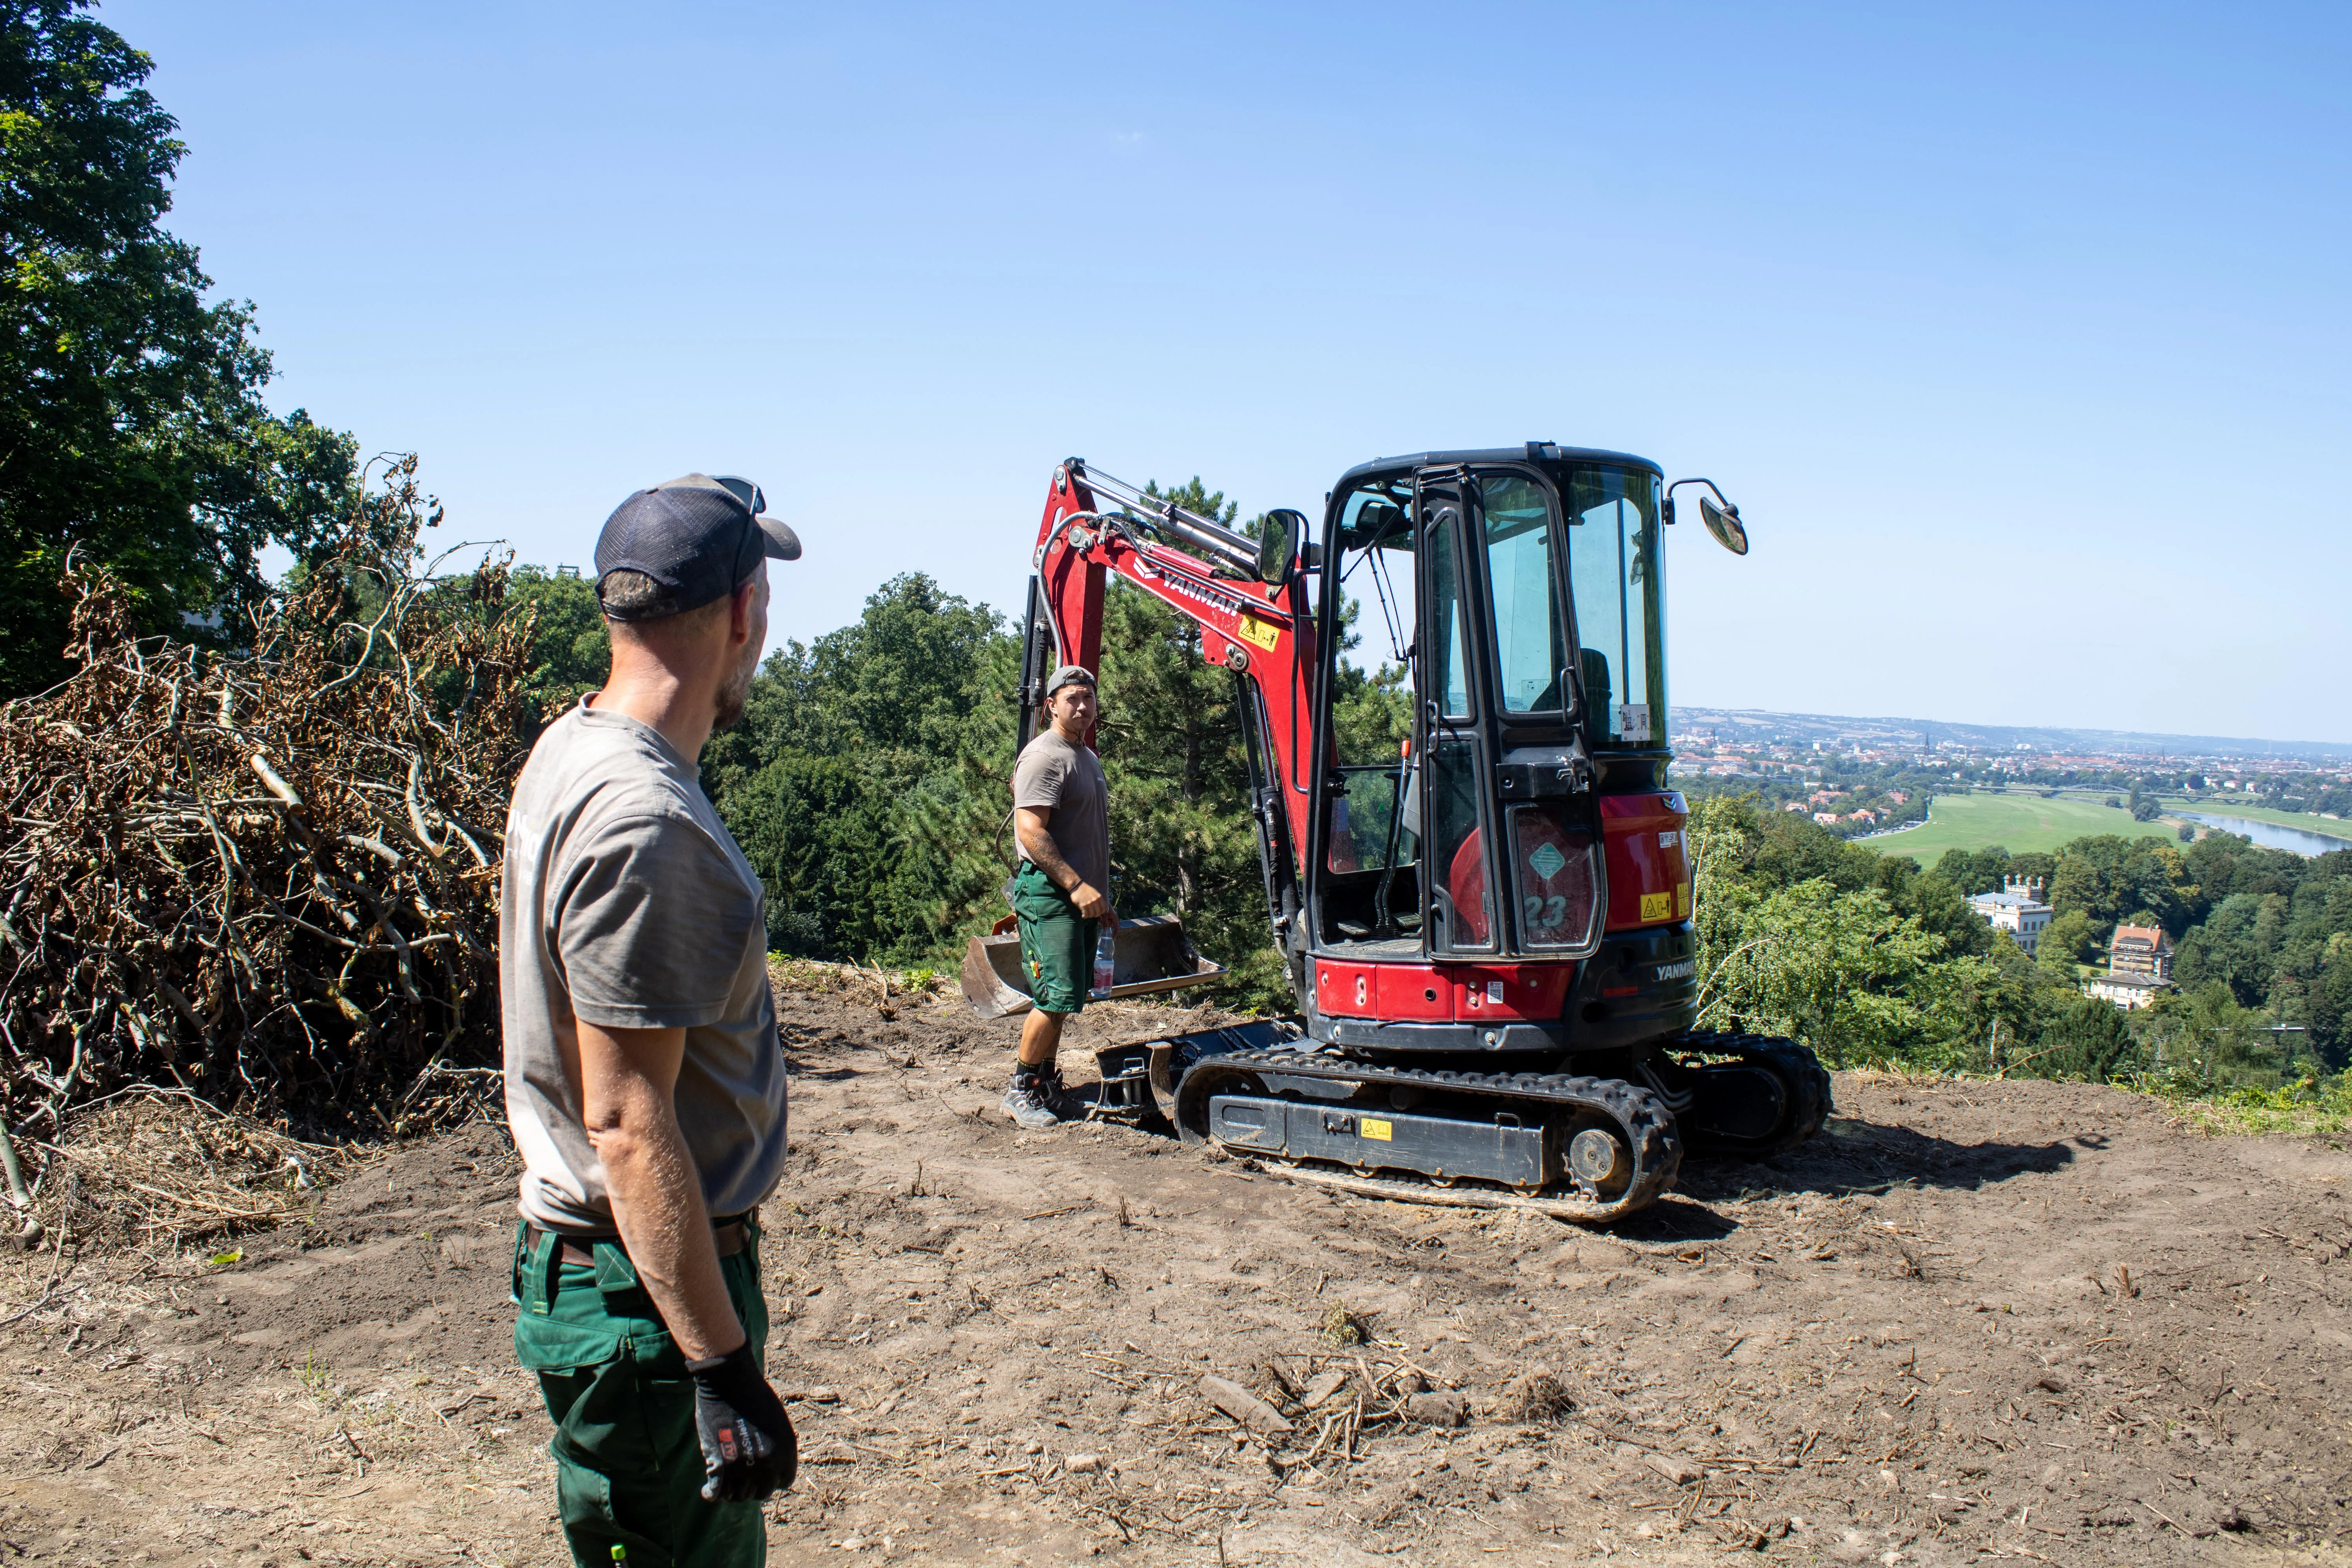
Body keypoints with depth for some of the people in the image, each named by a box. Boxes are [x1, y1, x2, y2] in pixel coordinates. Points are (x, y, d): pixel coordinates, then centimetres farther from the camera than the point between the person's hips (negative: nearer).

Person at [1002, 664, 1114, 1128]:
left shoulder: (1088, 757, 21)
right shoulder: (1046, 756, -10)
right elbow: (1030, 830, -20)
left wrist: (1102, 897, 25)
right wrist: (1076, 885, -23)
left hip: (1083, 898, 9)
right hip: (1050, 896, -9)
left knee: (1064, 1001, 12)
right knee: (1057, 997, -12)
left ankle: (1048, 1087, 20)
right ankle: (1021, 1090, 0)